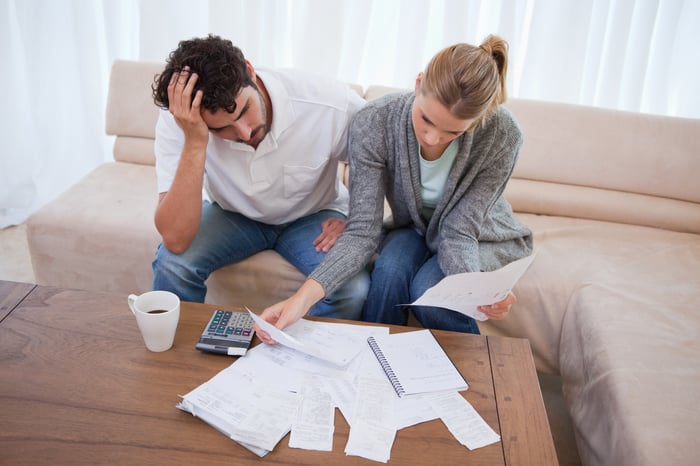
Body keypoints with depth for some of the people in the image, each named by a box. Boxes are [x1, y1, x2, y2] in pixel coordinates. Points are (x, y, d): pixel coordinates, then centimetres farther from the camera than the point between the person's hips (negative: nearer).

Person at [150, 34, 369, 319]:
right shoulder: (178, 120, -27)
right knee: (172, 263, -27)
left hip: (312, 215, 0)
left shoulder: (331, 103, -29)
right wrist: (194, 143, -42)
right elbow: (175, 240, -33)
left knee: (353, 290, -27)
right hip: (233, 215, 1)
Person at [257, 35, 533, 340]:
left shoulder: (501, 135, -31)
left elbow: (458, 233, -27)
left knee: (428, 291, -28)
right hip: (413, 228, 1)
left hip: (480, 236, -1)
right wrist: (306, 295, -46)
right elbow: (362, 231, -31)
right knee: (390, 269, -31)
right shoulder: (373, 123, -29)